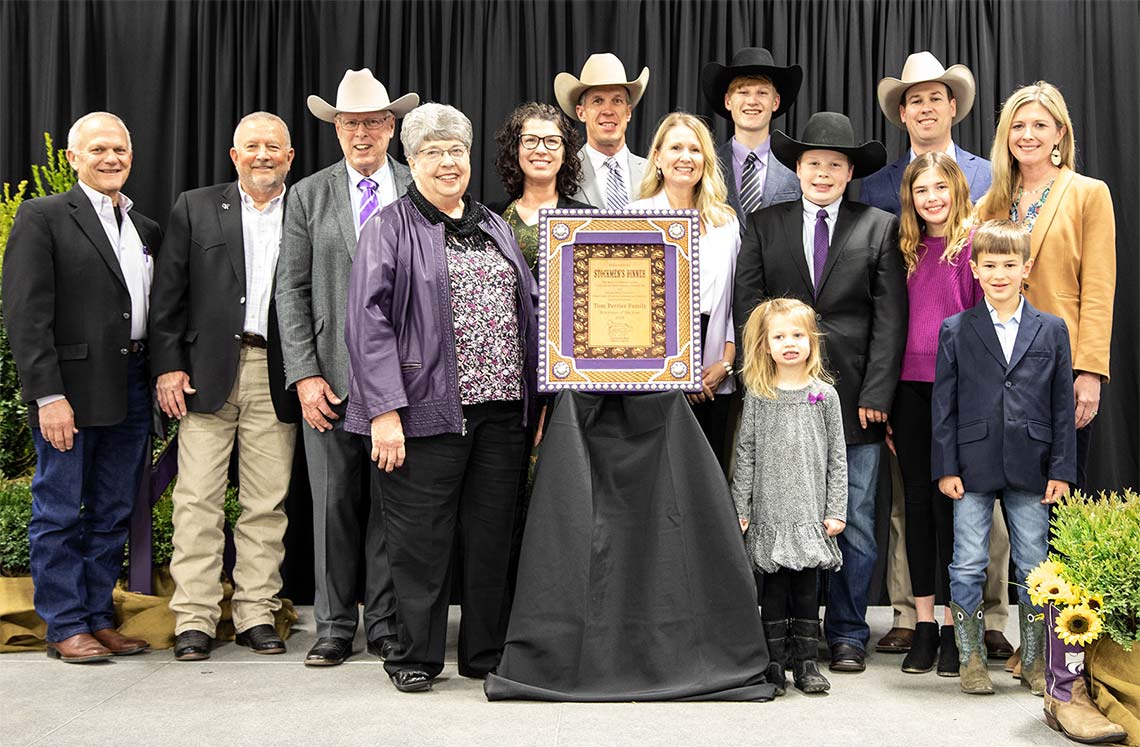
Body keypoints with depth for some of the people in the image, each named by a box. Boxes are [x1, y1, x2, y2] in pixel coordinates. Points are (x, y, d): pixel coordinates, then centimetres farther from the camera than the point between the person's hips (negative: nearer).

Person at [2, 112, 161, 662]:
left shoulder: (147, 230, 14)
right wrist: (48, 395, -16)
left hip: (132, 390, 6)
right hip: (70, 389, -6)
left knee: (113, 514, 12)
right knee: (60, 513, 3)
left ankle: (99, 617, 22)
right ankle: (65, 627, 13)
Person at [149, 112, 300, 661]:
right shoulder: (195, 208, 9)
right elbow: (168, 295, 6)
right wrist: (168, 366, -3)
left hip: (278, 376, 1)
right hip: (208, 372, 0)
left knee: (267, 502, 4)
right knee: (197, 498, -1)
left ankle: (256, 614, 14)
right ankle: (194, 619, 6)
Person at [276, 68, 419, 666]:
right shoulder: (307, 196, 8)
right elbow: (291, 290, 4)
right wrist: (304, 374, -5)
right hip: (330, 376, 1)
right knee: (334, 504, 4)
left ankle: (388, 625, 15)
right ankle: (335, 627, 16)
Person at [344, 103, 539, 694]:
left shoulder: (494, 227, 18)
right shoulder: (390, 228, 0)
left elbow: (528, 309, 20)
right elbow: (367, 320, -9)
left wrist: (537, 397, 11)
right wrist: (385, 411, -18)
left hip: (502, 409, 5)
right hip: (429, 409, -5)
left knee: (493, 534, 10)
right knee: (422, 539, 0)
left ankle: (487, 652, 22)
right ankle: (416, 656, 15)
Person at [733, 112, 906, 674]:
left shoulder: (880, 228, 8)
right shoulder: (763, 225, 11)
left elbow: (890, 318, 1)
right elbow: (746, 306, 5)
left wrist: (876, 394, -7)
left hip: (855, 399, -1)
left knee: (854, 523, 3)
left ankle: (847, 634, 16)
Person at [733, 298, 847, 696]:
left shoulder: (824, 394, 4)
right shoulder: (758, 395, 2)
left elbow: (837, 457, 4)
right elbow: (745, 454, 3)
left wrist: (836, 510, -1)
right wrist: (740, 509, -1)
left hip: (811, 512, 1)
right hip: (769, 512, 0)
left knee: (806, 587, 6)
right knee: (774, 587, 3)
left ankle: (805, 662, 16)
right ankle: (774, 664, 12)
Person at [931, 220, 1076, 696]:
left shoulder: (1052, 330, 5)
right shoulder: (956, 331, 2)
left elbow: (1063, 404, 5)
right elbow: (943, 404, 1)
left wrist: (1061, 469, 0)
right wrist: (945, 467, -4)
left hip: (1030, 469, 1)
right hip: (973, 467, -1)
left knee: (1034, 567, 8)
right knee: (967, 566, 3)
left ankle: (1034, 662, 21)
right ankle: (971, 660, 15)